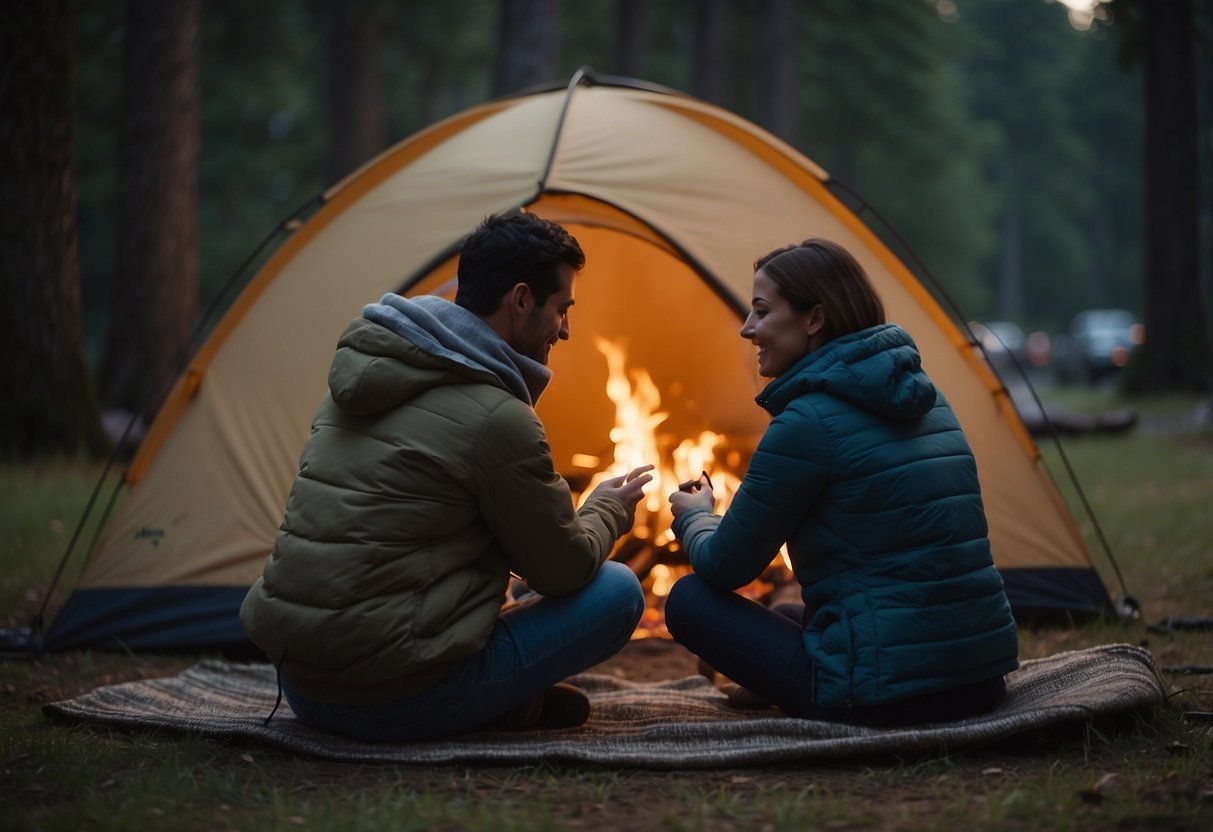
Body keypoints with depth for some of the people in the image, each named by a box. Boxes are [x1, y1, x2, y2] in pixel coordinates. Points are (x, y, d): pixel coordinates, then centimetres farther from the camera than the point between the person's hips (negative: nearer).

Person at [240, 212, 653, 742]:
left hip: (300, 689, 8)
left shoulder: (357, 377, 11)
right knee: (618, 592, 4)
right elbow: (565, 570, -3)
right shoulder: (494, 419, -15)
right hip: (394, 704, -8)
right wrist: (608, 509, 20)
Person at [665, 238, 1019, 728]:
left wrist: (694, 515, 18)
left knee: (690, 601, 5)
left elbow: (725, 568, -4)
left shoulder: (809, 421, -14)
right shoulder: (922, 396, 12)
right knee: (787, 614, 34)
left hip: (886, 696, -9)